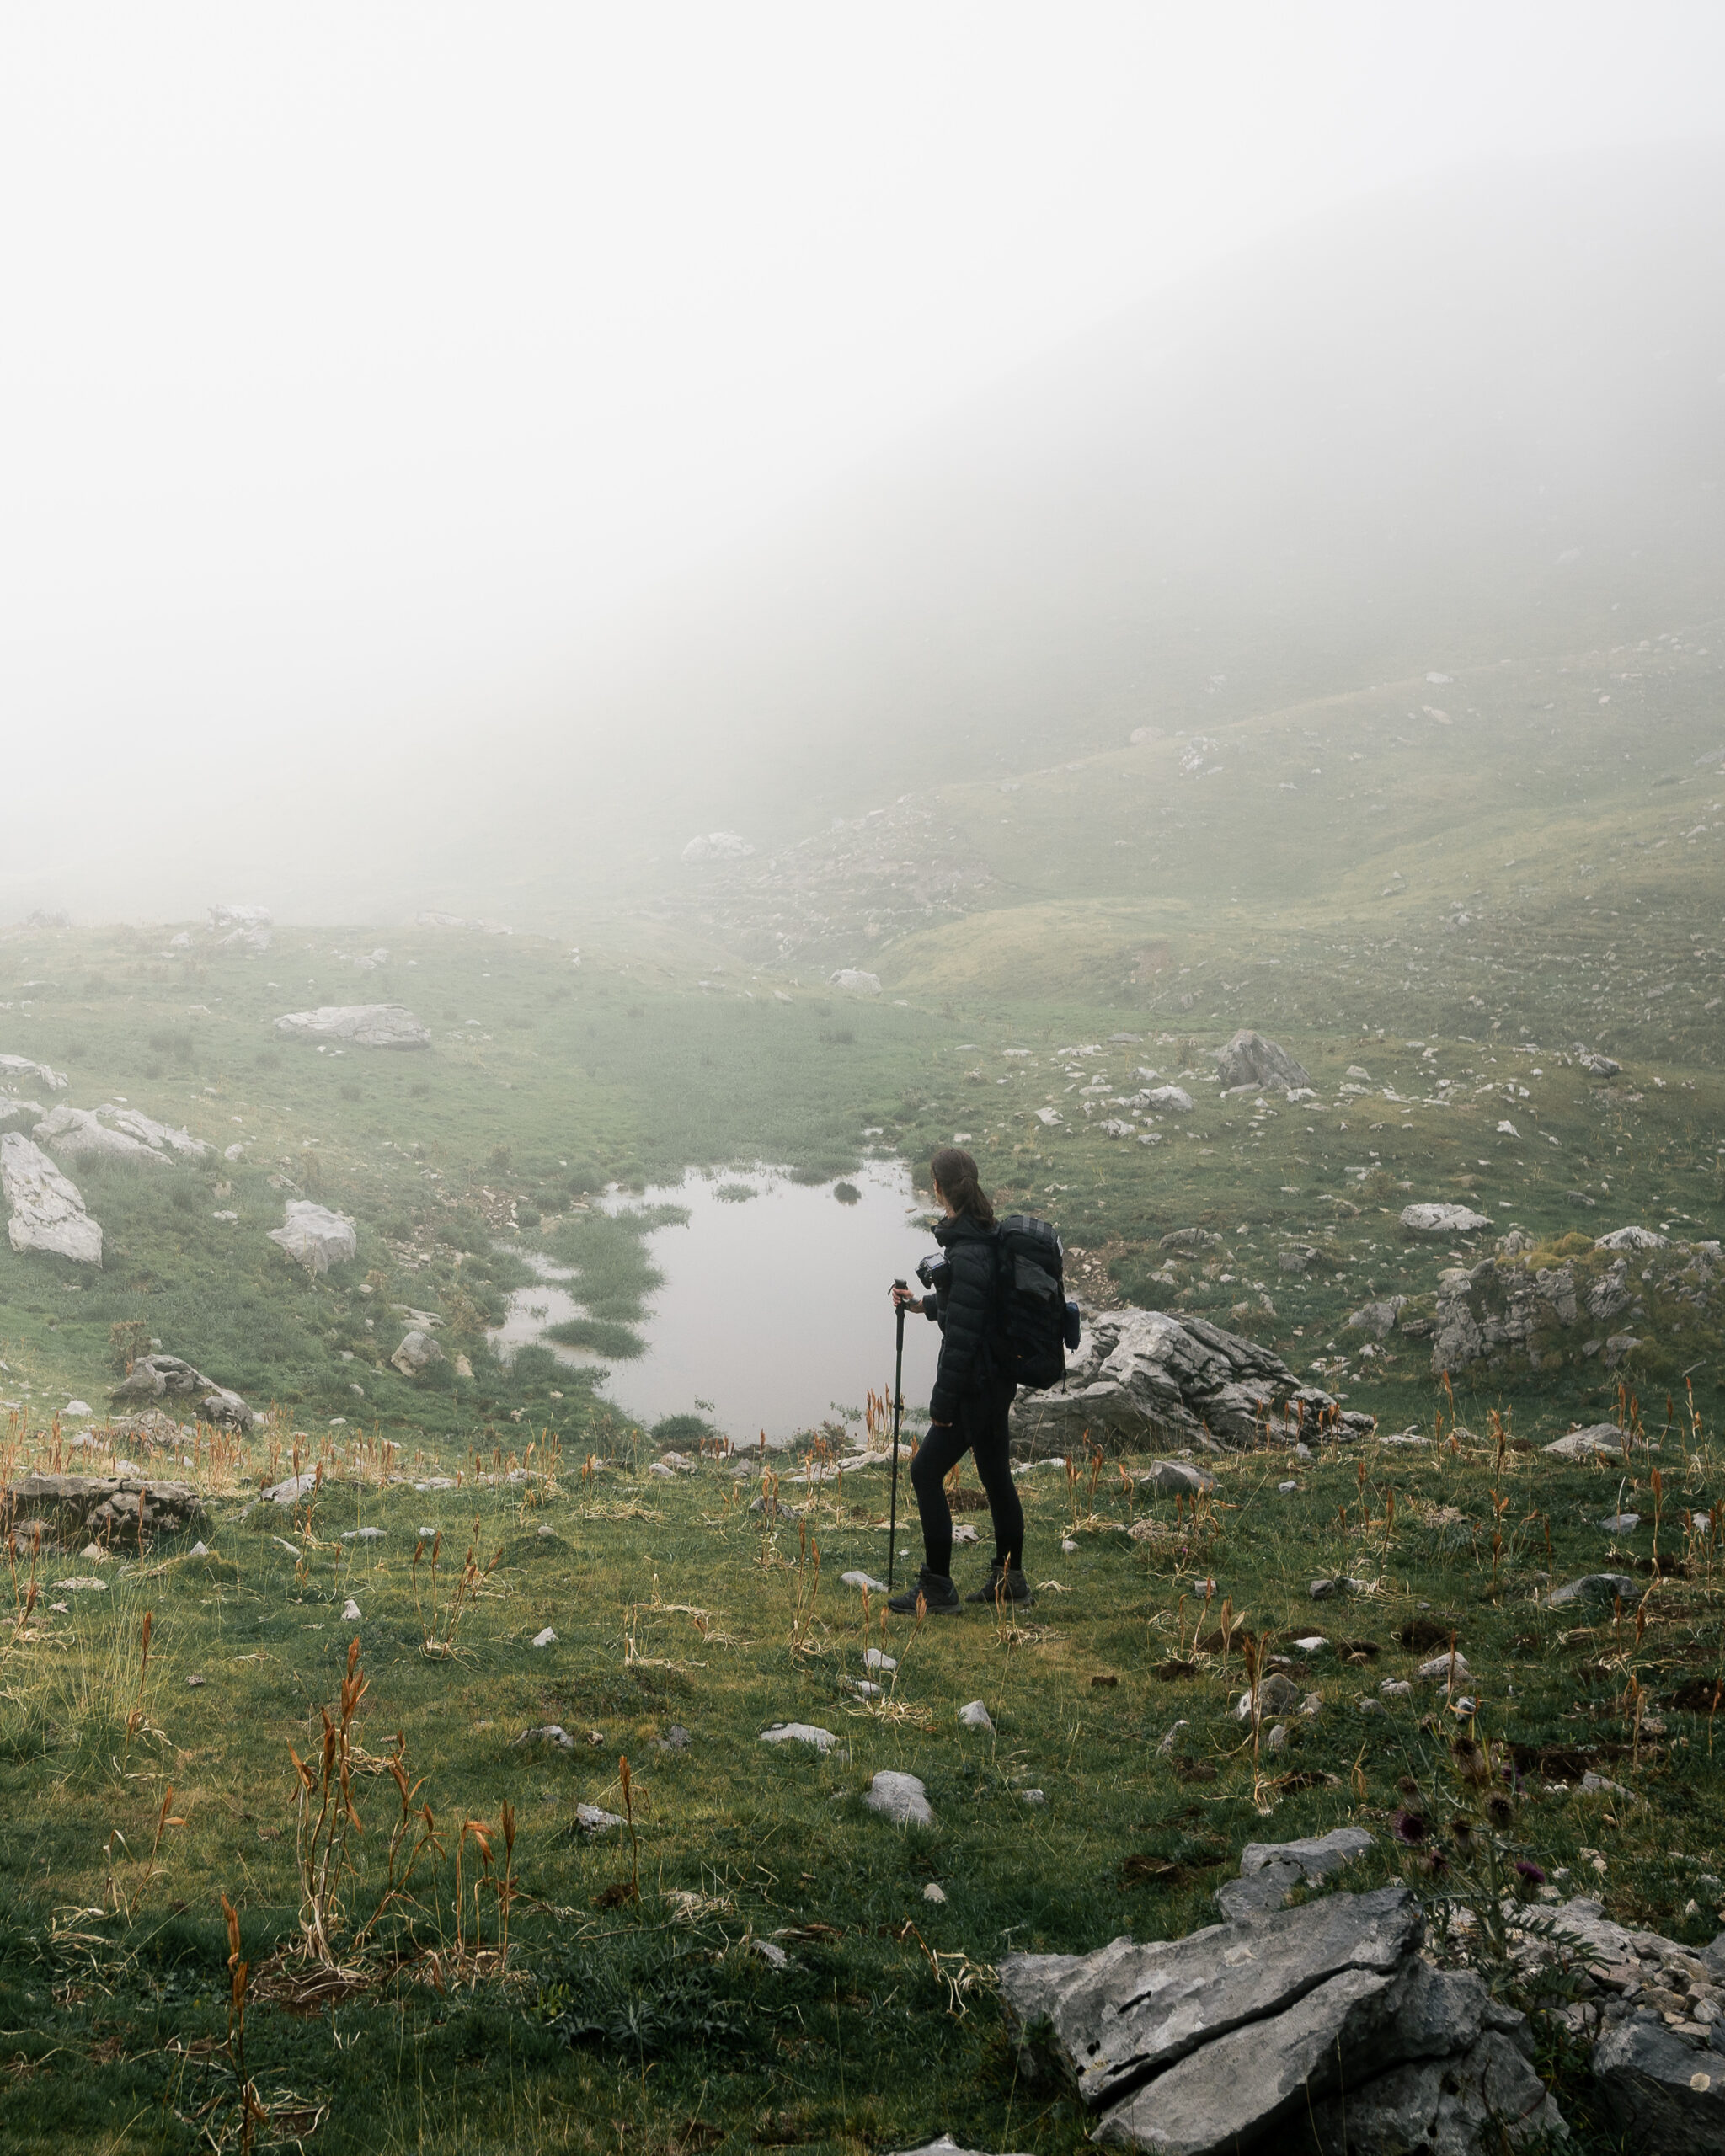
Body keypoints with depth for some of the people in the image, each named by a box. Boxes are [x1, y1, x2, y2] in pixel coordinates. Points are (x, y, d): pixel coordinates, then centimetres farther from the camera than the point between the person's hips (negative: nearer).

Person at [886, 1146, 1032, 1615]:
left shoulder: (967, 1254, -23)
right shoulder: (986, 1238, 8)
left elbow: (963, 1332, -23)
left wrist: (943, 1401, -20)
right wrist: (922, 1304, 30)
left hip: (977, 1380, -10)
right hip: (996, 1377, 10)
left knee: (926, 1471, -4)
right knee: (995, 1474, 17)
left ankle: (937, 1588, 1)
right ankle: (1010, 1579, 27)